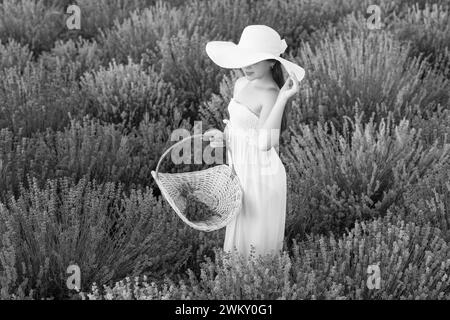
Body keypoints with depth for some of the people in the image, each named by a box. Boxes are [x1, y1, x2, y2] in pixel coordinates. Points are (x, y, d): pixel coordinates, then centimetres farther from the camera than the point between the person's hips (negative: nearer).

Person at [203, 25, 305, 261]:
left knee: (257, 243, 6)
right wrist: (223, 136, 1)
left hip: (260, 173, -9)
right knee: (237, 234, 23)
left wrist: (283, 98, -42)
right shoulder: (242, 84, 2)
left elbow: (265, 142, -39)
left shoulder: (270, 95, -24)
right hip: (239, 170, 9)